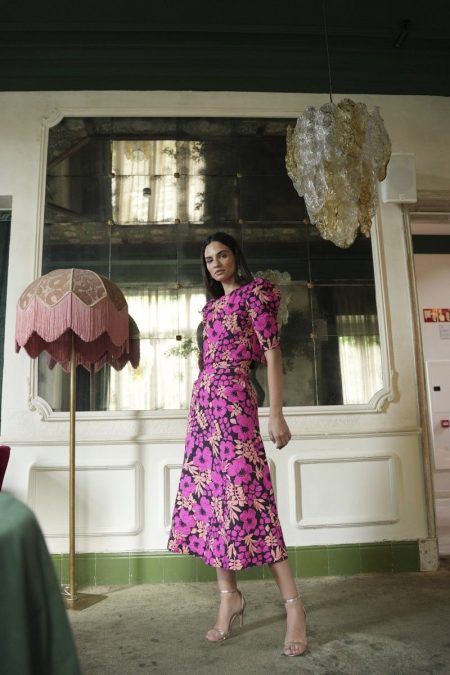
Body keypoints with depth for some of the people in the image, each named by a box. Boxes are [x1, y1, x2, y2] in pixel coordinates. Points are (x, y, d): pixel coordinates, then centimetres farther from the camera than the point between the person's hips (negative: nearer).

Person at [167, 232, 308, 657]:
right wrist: (203, 403, 18)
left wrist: (276, 413, -15)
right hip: (204, 400, 8)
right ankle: (229, 595, 15)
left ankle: (293, 604, -4)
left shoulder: (254, 292, 1)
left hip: (233, 399, -8)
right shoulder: (212, 304, 22)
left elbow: (272, 352, -7)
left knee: (243, 492, -12)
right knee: (209, 493, 4)